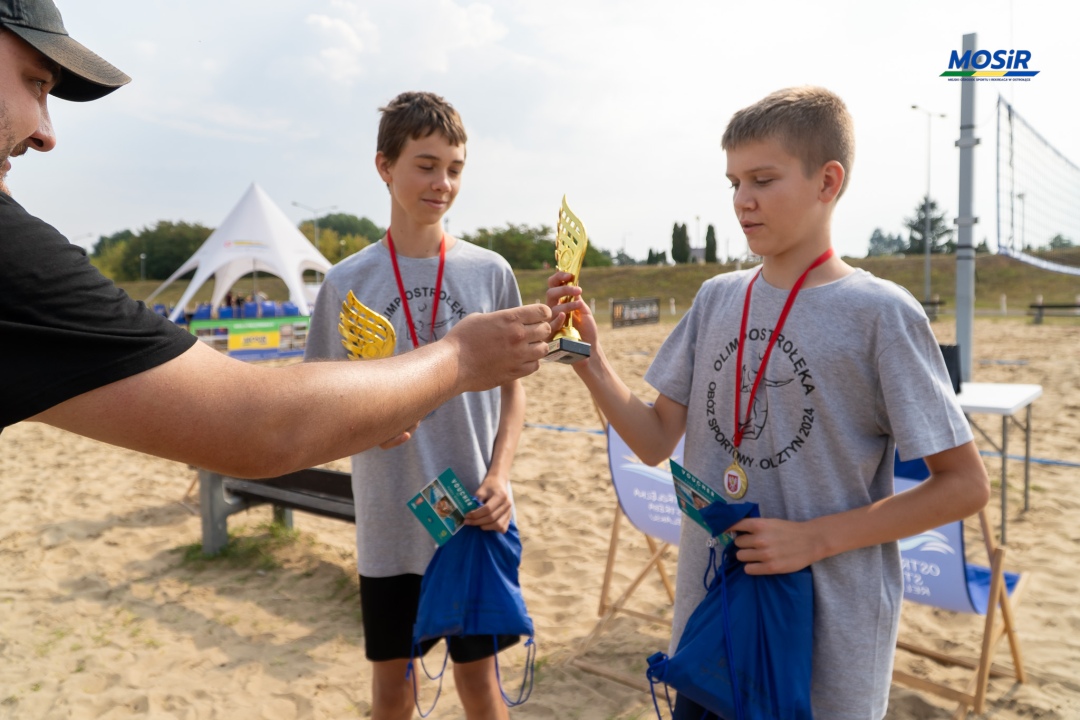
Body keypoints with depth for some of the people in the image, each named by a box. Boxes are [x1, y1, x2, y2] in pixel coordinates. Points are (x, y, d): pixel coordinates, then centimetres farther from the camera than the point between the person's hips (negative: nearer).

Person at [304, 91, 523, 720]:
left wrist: (499, 475, -8)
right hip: (389, 522, 1)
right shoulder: (348, 281, -2)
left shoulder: (490, 272, -1)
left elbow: (514, 386, 5)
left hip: (477, 521, 0)